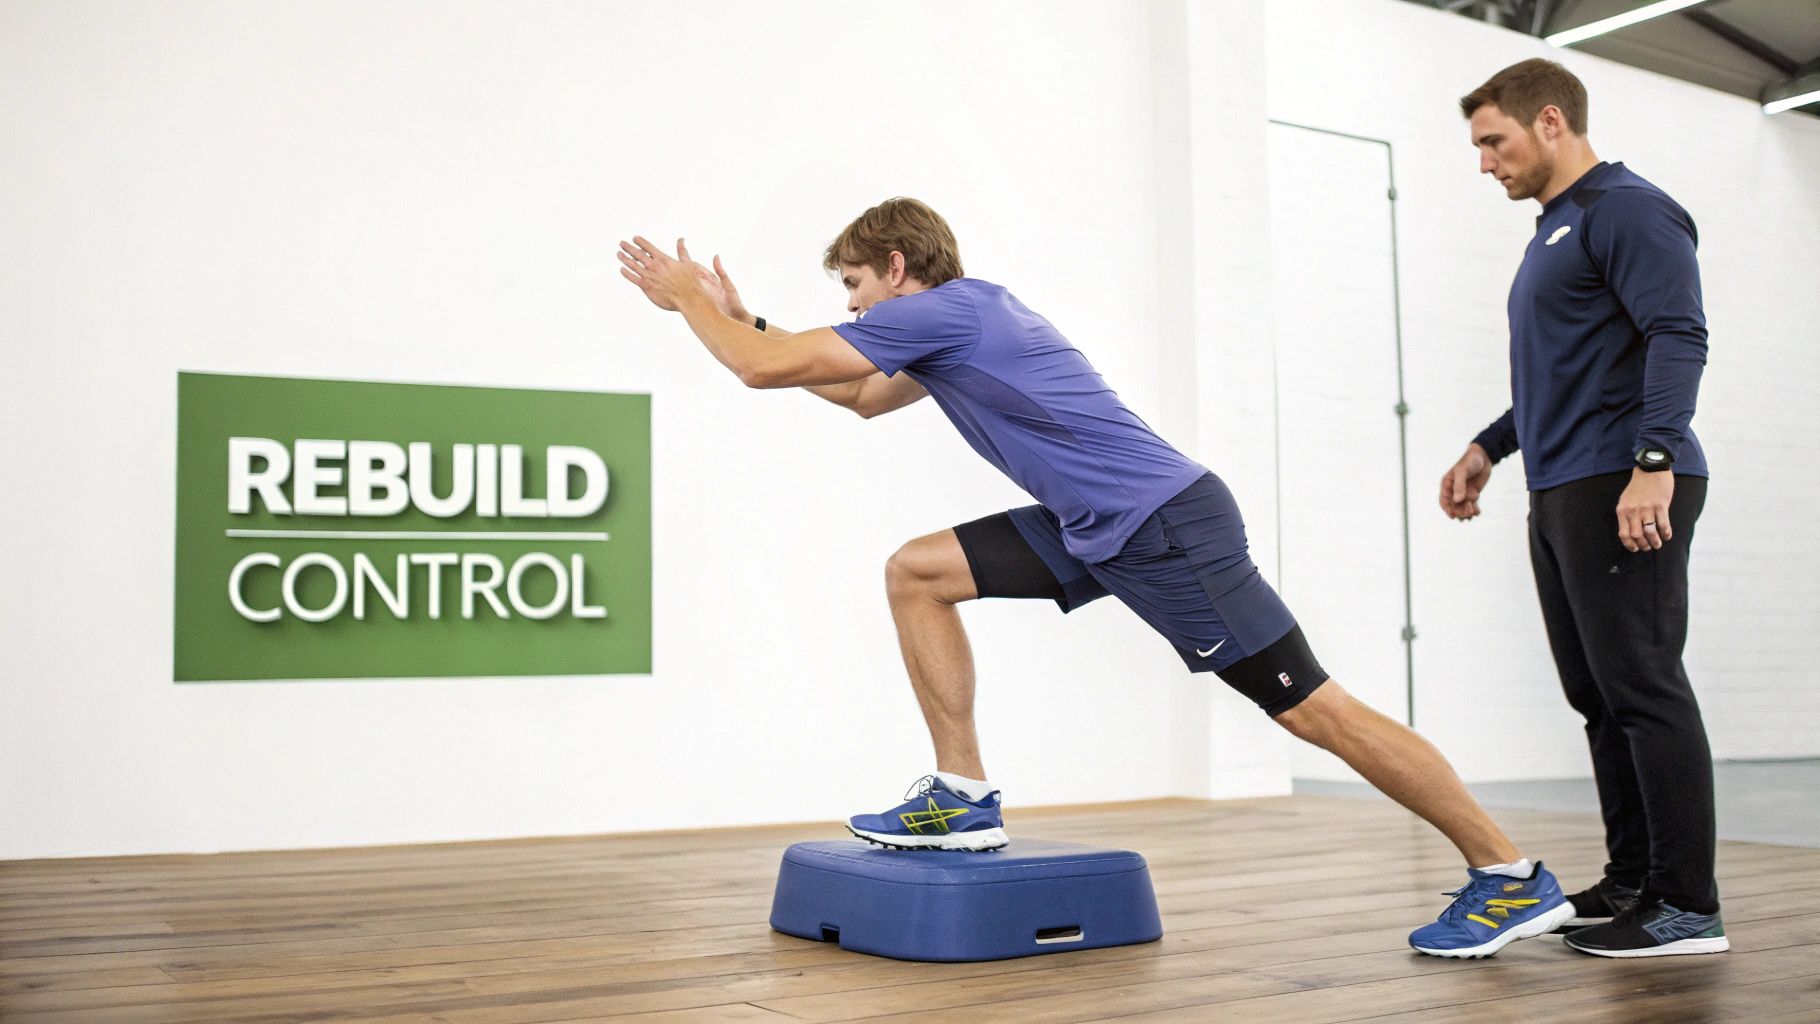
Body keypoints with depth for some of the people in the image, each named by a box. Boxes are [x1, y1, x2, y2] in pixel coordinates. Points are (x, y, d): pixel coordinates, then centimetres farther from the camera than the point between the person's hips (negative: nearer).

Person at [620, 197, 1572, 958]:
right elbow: (866, 400, 32)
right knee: (916, 573, 5)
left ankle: (1512, 877, 5)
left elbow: (765, 369, -11)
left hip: (1165, 522, -10)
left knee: (1312, 708, -6)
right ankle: (965, 796, 7)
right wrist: (743, 314, 29)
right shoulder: (951, 320, 17)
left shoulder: (939, 310, -12)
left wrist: (688, 297, 7)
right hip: (1096, 527, 10)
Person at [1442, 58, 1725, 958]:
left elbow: (1678, 338, -18)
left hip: (1625, 491, -10)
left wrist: (1655, 460, -28)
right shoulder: (1554, 231, 23)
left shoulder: (1628, 210, -7)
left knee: (1643, 689, -9)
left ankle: (1688, 908, -3)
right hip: (1561, 496, 10)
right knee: (1598, 696, 10)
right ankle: (1632, 884, 18)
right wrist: (1488, 447, 29)